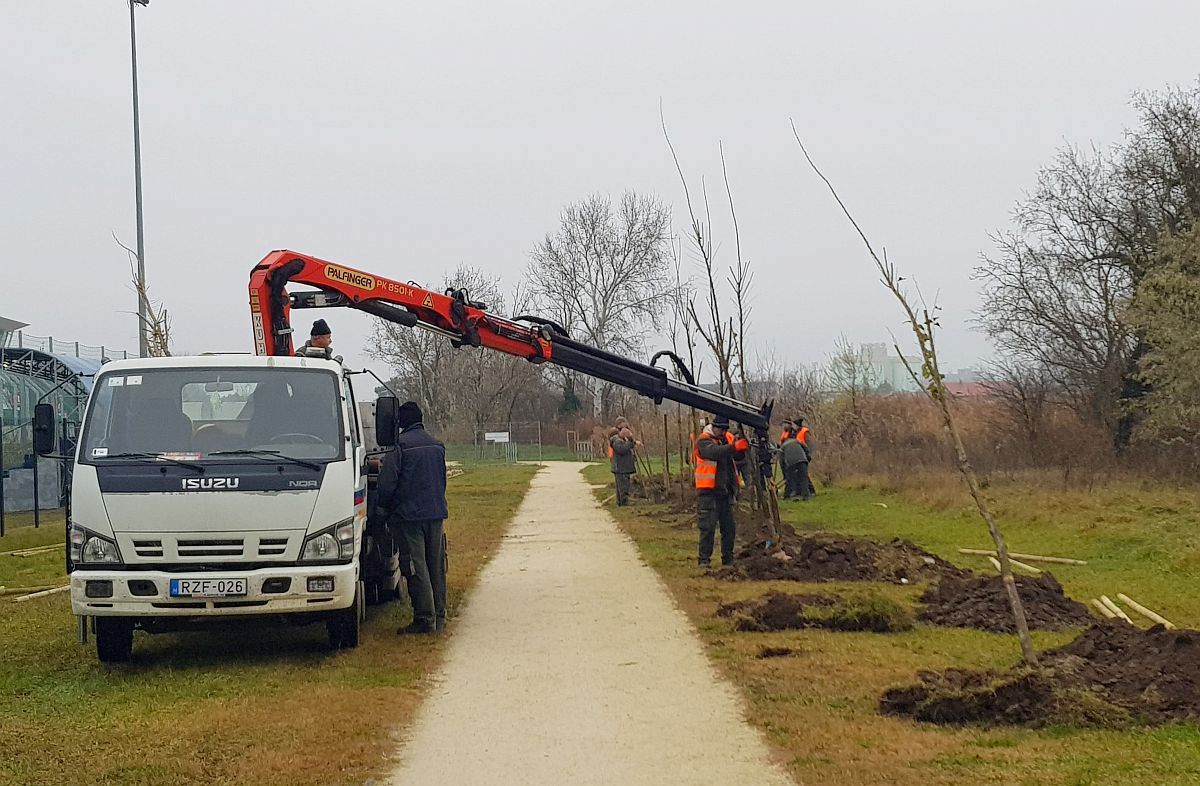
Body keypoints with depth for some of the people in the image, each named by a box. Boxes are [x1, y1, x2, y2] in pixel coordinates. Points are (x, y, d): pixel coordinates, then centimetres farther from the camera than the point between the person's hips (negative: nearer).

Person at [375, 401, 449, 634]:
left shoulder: (401, 444, -11)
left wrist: (383, 508, 3)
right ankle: (439, 616, 14)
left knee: (417, 567, -5)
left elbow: (388, 482, -12)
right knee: (436, 566, 11)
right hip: (436, 512, 7)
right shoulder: (436, 445, 11)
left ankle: (425, 619, -7)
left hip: (410, 513, -6)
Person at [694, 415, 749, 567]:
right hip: (708, 491, -6)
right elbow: (714, 452, -29)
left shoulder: (729, 438, 10)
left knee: (729, 527, 10)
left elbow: (738, 456, -1)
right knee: (708, 527, -8)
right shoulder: (704, 441, -9)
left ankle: (728, 559, 20)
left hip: (726, 491, 6)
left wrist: (742, 447, -24)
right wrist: (734, 447, -41)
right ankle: (704, 559, -3)